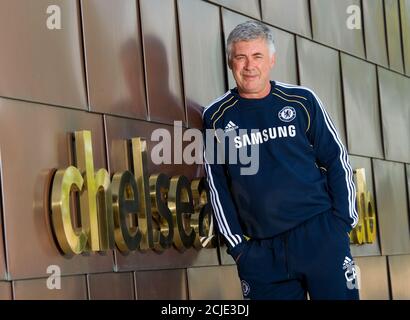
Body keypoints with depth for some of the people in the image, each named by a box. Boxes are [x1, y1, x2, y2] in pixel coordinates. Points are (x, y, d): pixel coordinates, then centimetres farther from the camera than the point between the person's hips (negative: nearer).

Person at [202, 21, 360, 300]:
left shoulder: (301, 101, 3)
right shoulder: (217, 118, 4)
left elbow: (337, 160, 5)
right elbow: (217, 187, 7)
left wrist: (343, 221, -2)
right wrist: (237, 245, 2)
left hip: (320, 233, -1)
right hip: (262, 251, 1)